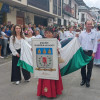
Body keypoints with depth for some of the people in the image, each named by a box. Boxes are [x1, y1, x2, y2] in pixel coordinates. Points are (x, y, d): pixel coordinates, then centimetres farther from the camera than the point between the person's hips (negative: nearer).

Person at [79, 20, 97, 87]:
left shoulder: (94, 34, 1)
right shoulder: (82, 33, 2)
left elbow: (95, 44, 1)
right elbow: (79, 42, 6)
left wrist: (94, 52, -7)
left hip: (90, 52, -1)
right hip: (83, 52, 1)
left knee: (89, 67, 5)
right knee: (83, 66, 8)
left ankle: (88, 81, 18)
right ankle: (83, 79, 24)